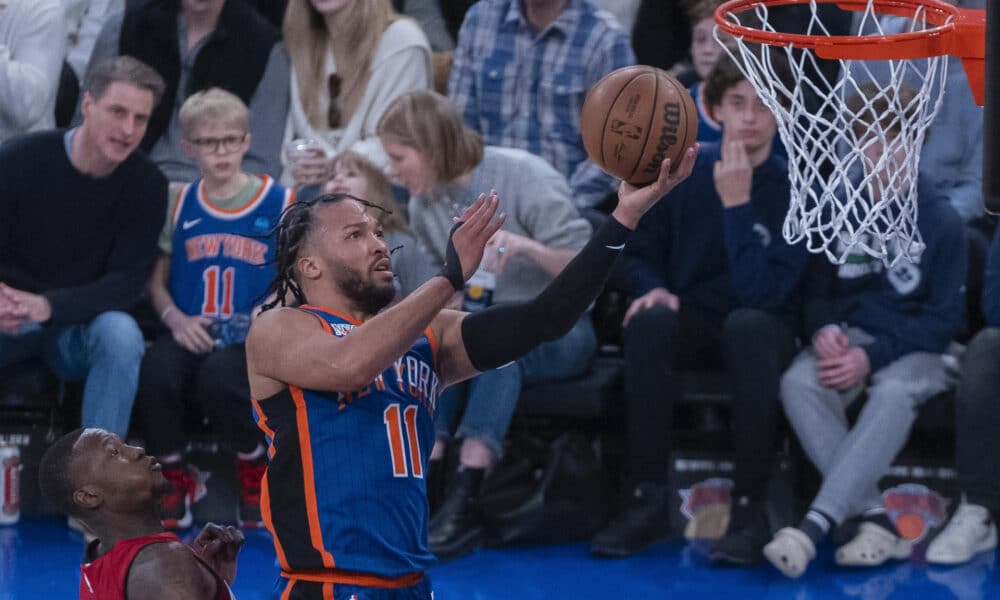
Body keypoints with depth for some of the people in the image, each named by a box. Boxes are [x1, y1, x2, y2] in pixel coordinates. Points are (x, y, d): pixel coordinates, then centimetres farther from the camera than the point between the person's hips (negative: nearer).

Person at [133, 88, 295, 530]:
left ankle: (255, 472, -1)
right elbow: (156, 281, 14)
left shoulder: (280, 203, 5)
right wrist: (175, 318, -6)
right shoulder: (181, 205, 13)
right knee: (153, 372, -33)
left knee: (218, 378, -38)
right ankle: (176, 477, 0)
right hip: (191, 336, 3)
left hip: (249, 340, -3)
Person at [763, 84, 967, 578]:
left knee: (893, 392, -39)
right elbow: (816, 291, 13)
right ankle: (876, 520, -35)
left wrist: (872, 356, -18)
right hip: (847, 337, 3)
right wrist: (825, 331, -12)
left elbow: (944, 319, -5)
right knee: (798, 383, -32)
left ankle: (816, 523, -46)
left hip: (912, 350, -3)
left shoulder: (942, 223, -3)